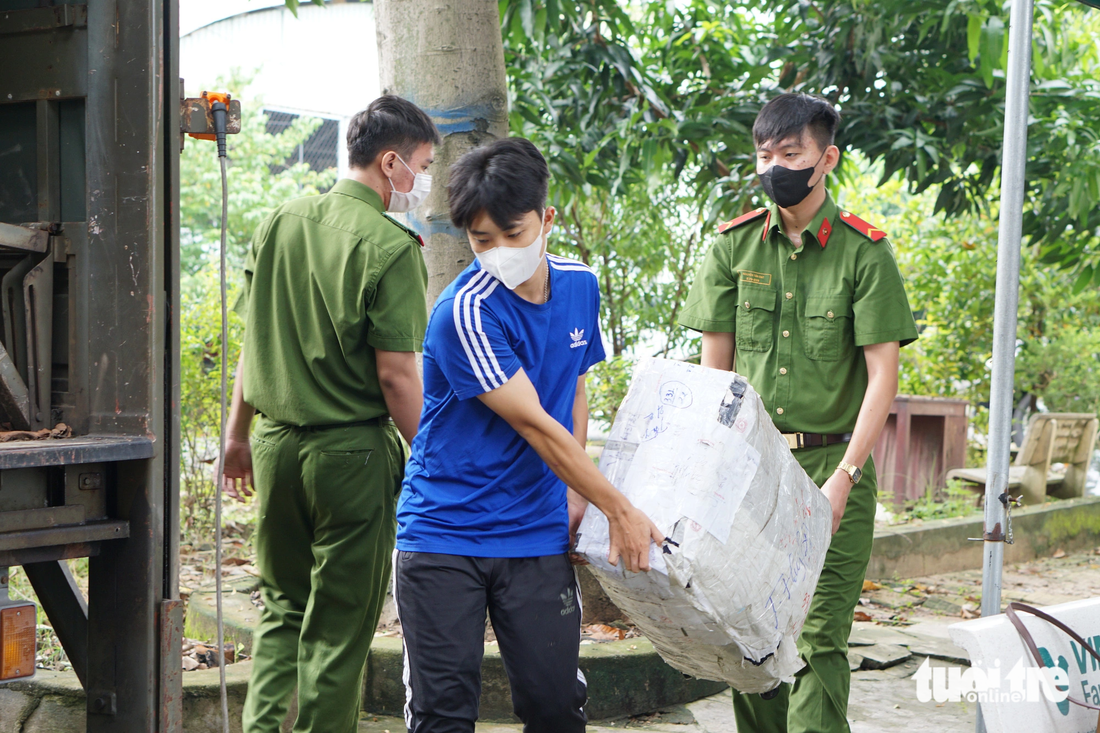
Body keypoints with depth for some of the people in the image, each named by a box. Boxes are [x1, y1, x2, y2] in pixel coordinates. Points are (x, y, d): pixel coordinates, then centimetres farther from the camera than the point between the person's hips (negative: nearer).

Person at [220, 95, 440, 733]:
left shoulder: (280, 224, 5)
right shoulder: (390, 247, -13)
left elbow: (254, 340, 11)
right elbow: (395, 374, -16)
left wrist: (239, 434, 18)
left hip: (275, 444, 6)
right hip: (352, 451, -5)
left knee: (281, 603, 19)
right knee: (339, 622, 7)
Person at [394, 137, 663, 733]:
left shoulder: (580, 285, 4)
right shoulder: (465, 312, -18)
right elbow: (534, 424, -17)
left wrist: (575, 491, 4)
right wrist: (620, 510, -12)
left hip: (537, 534, 5)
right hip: (443, 534, -5)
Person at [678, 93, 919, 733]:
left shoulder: (864, 252, -3)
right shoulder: (734, 244, 6)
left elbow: (883, 375, -6)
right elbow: (713, 365, 9)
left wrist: (843, 477, -14)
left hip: (831, 463, -3)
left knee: (818, 637, -7)